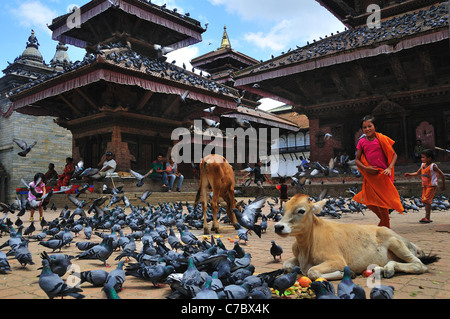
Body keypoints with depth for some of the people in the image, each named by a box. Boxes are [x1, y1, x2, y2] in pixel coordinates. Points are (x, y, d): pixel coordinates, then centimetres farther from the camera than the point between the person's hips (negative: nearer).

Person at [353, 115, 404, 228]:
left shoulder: (382, 139, -3)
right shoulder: (362, 142, 4)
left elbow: (394, 155, -1)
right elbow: (357, 160, 7)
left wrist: (389, 168, -14)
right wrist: (365, 168, -10)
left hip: (382, 174, -3)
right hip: (369, 176, 3)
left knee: (382, 201, 1)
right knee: (369, 201, 5)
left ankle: (385, 225, 19)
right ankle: (383, 219, 32)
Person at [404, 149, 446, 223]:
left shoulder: (433, 166, -13)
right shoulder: (423, 165, 9)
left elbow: (442, 175, -8)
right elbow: (417, 173, 23)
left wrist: (443, 185, -3)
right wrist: (409, 174, 7)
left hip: (431, 186, -8)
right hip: (425, 186, 8)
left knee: (427, 200, -15)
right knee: (424, 201, 8)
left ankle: (427, 217, -13)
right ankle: (428, 218, 15)